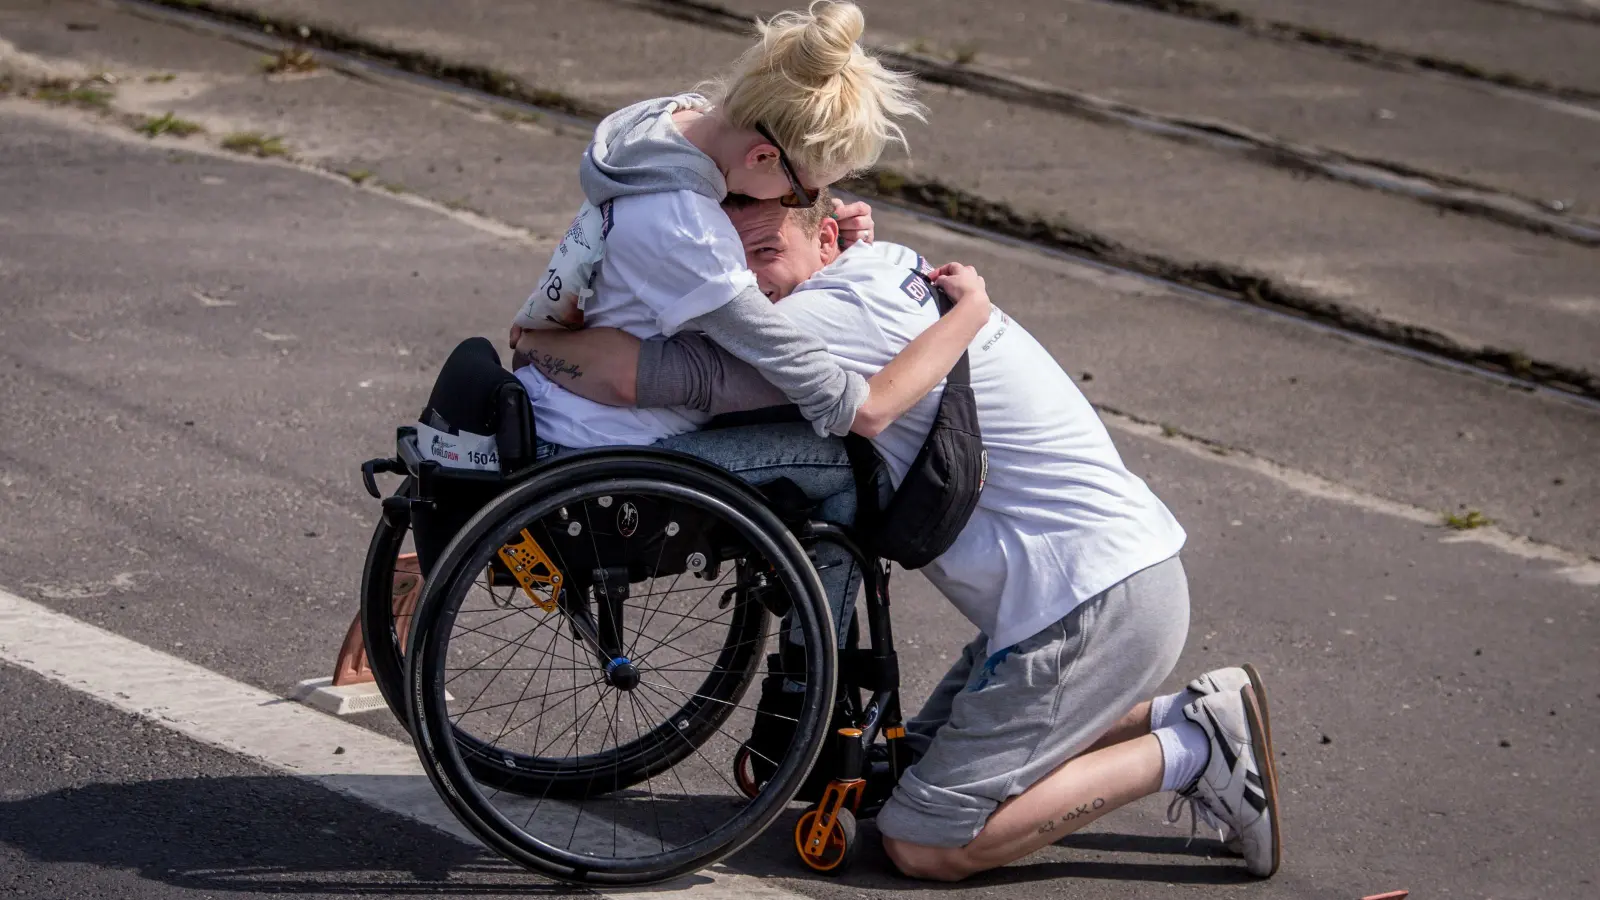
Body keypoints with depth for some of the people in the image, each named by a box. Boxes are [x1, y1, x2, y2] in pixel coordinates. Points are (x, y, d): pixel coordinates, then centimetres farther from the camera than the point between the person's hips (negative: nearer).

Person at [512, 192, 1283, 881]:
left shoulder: (844, 315, -19)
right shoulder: (889, 266, 11)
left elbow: (629, 372, -24)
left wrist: (542, 338, -5)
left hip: (1093, 604, -10)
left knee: (922, 843, -7)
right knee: (923, 759, 21)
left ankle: (1190, 750, -4)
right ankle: (1174, 717, 14)